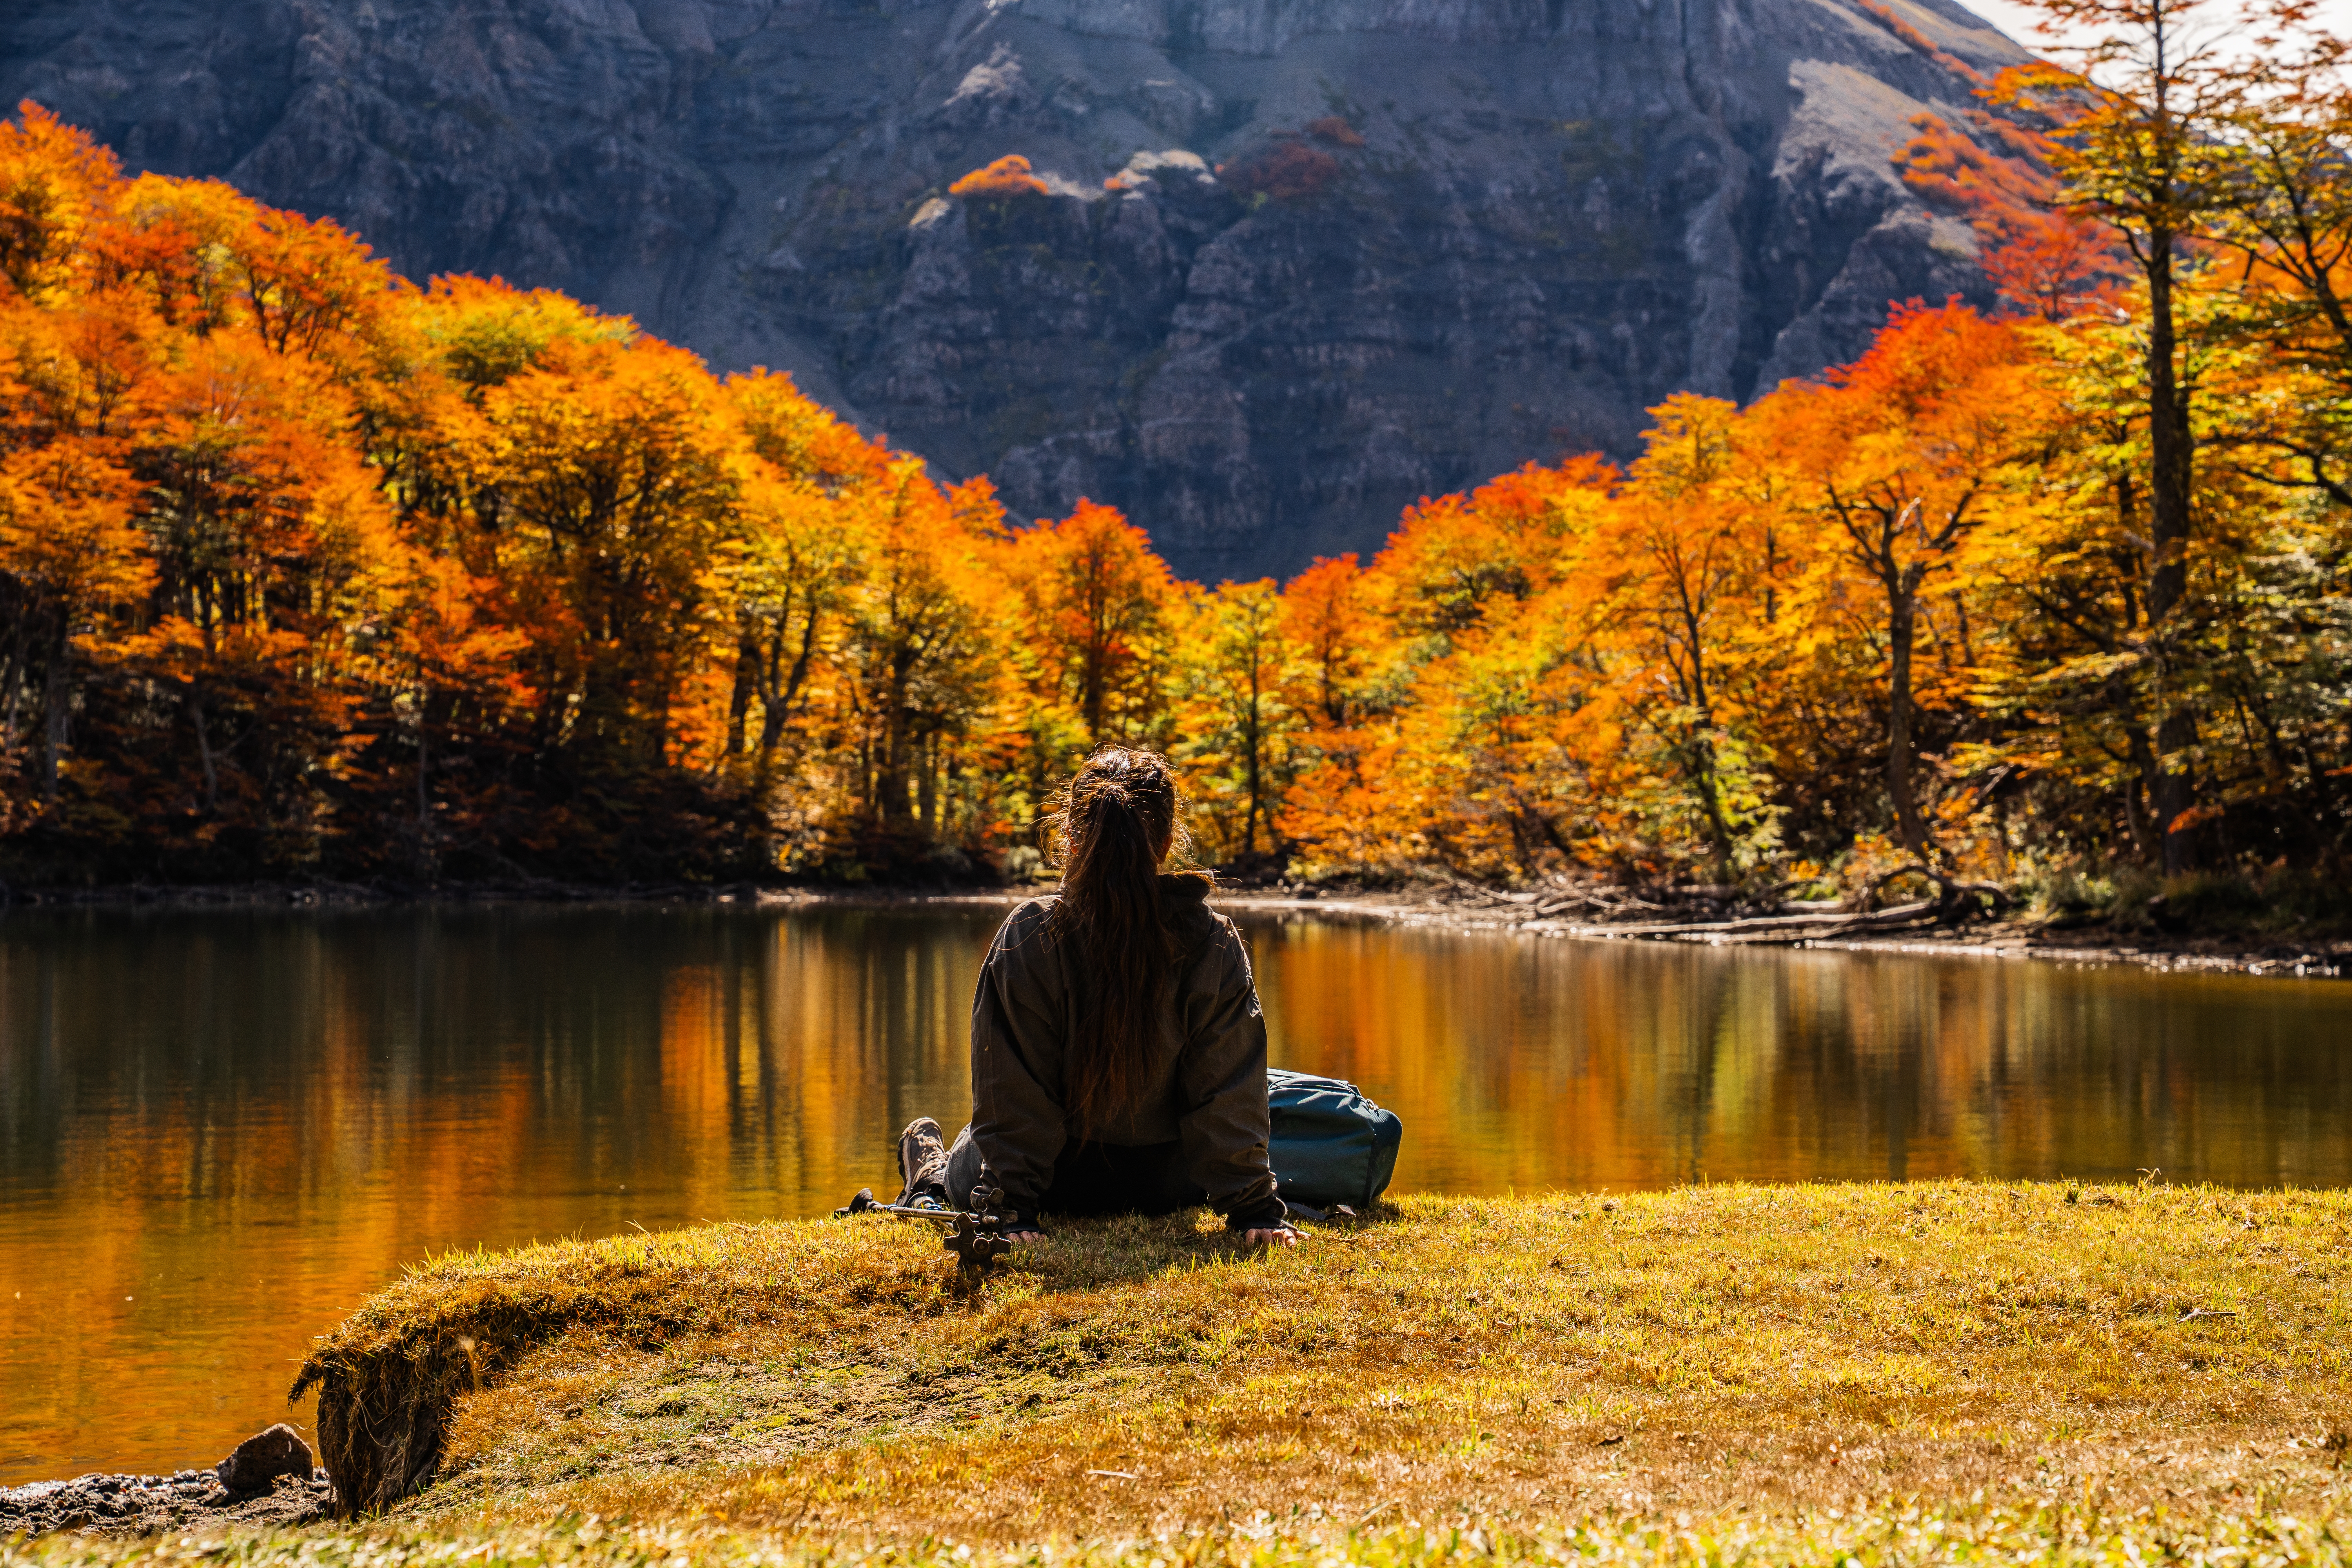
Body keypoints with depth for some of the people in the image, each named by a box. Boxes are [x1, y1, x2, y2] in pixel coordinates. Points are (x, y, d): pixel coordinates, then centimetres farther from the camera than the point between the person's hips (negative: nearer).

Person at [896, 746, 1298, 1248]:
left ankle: (931, 1177, 60)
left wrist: (1009, 1208, -13)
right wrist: (1253, 1210, -11)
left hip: (1059, 1186, -2)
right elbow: (1228, 1098, -16)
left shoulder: (1026, 938, -23)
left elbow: (1010, 1099, -19)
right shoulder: (1215, 944, -19)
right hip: (1165, 1188, 2)